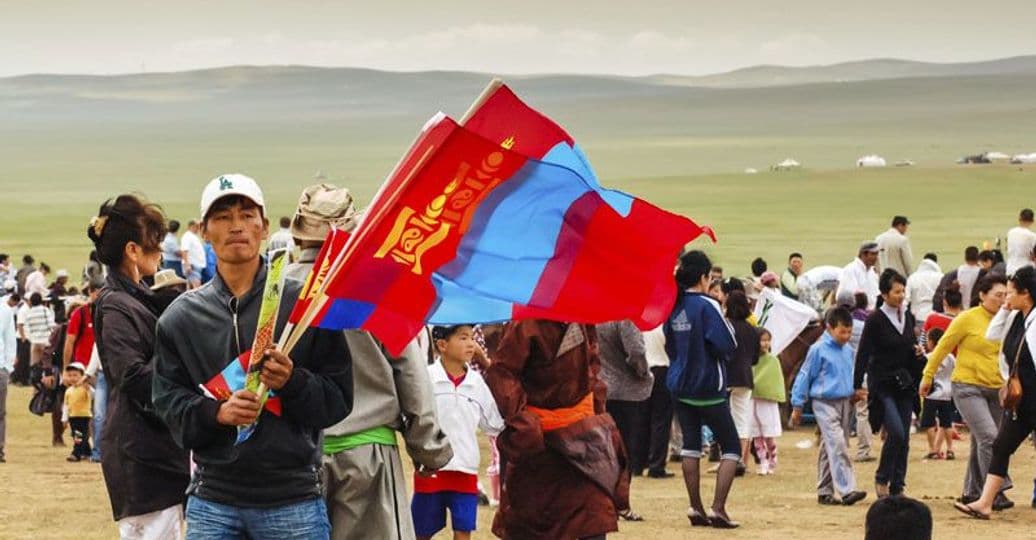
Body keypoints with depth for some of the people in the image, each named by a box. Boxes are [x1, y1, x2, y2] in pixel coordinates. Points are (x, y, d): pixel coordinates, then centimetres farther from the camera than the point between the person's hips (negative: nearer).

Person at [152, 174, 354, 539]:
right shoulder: (180, 317, 10)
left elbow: (339, 399, 3)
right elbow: (167, 402, 5)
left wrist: (293, 383, -17)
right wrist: (216, 412, -14)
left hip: (293, 500, -2)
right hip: (212, 502, 2)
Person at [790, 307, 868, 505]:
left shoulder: (848, 351, 9)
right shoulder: (819, 349, -9)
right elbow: (804, 376, -4)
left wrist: (856, 391, 7)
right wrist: (797, 406, -3)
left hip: (845, 403, 6)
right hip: (825, 402, -6)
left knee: (829, 449, 11)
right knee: (837, 445, -16)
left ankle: (824, 492, 17)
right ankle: (847, 490, -22)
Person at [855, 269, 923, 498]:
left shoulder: (908, 317, 10)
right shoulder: (875, 320, -8)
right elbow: (863, 354, -9)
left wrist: (918, 352, 0)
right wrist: (857, 386, -13)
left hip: (905, 385, 6)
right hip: (882, 385, -6)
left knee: (904, 438, 3)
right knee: (896, 433, -18)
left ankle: (897, 487, 10)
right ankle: (881, 479, 1)